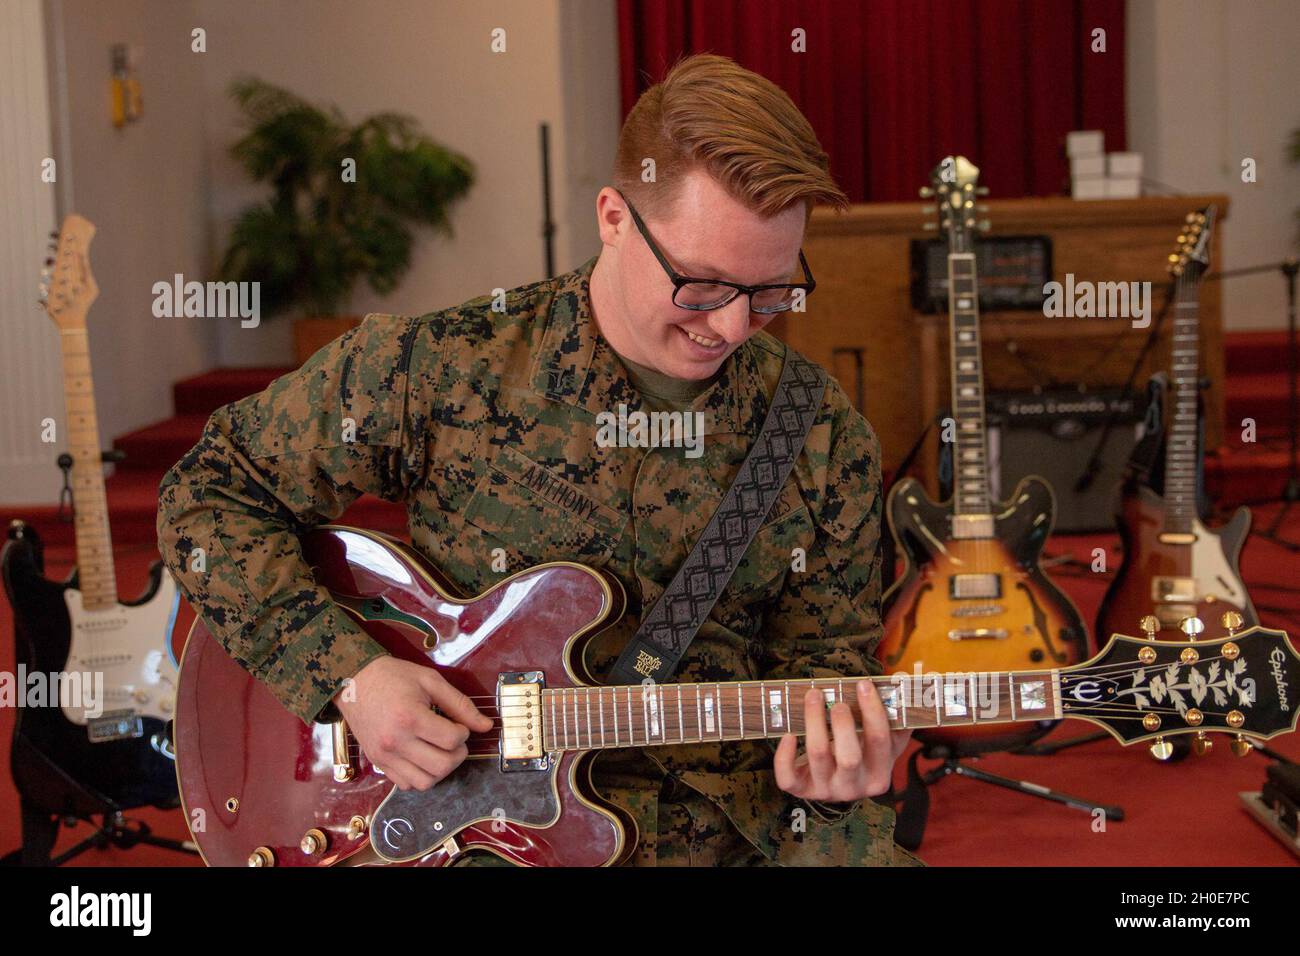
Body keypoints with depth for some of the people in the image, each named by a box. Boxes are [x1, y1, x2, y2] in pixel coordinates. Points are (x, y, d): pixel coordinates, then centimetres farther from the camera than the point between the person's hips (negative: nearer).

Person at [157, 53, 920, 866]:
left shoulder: (827, 438, 4)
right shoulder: (436, 371, -4)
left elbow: (828, 645, 12)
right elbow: (212, 490, 3)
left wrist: (827, 764, -10)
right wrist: (345, 670, -8)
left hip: (741, 818, 2)